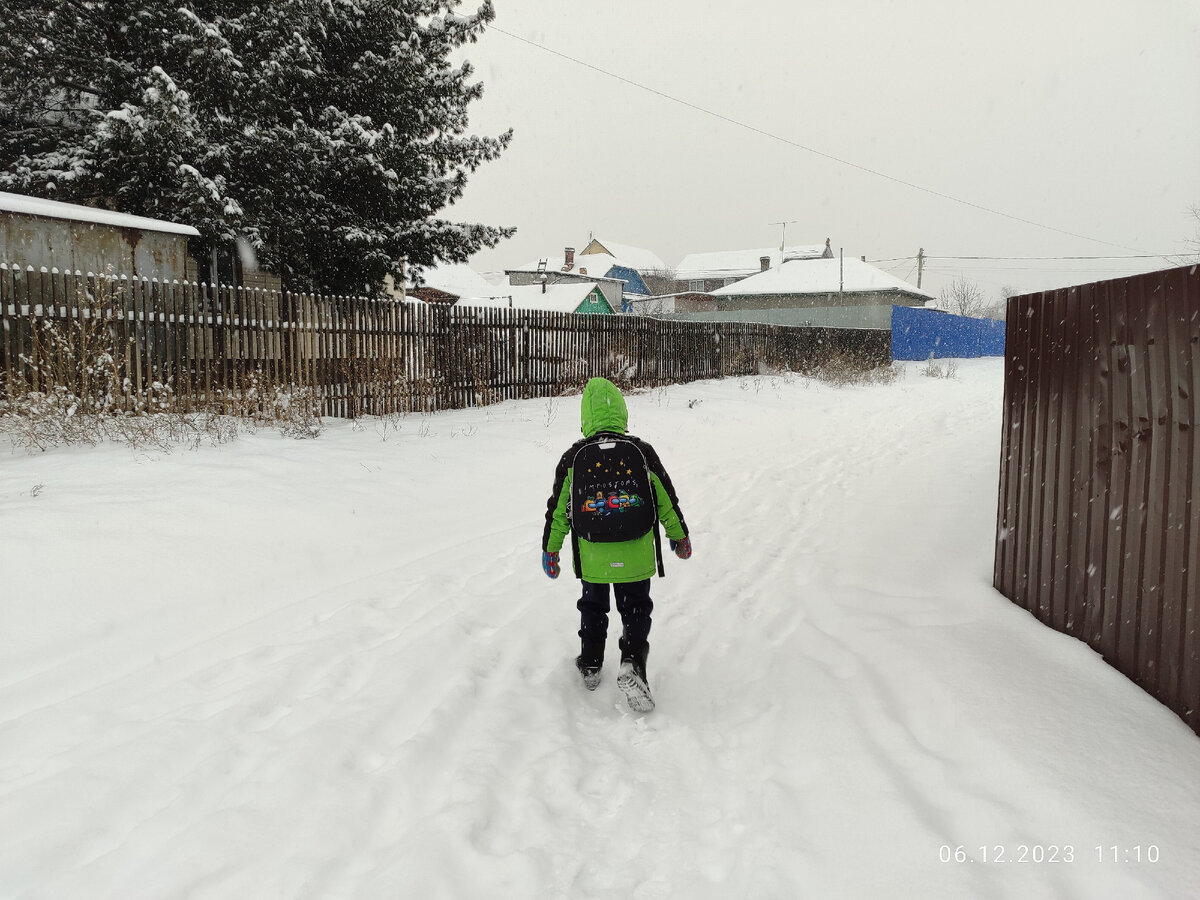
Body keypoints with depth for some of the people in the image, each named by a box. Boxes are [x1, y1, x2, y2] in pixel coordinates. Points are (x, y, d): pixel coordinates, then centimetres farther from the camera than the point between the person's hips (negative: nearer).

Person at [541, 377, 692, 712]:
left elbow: (558, 508, 0)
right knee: (636, 610, 13)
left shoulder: (573, 457, -7)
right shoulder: (642, 452, -8)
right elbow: (666, 499, 0)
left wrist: (551, 549, 13)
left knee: (593, 607, 22)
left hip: (591, 558, 1)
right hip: (636, 556, -1)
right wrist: (680, 536, 15)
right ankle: (632, 665, -7)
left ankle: (591, 665, 34)